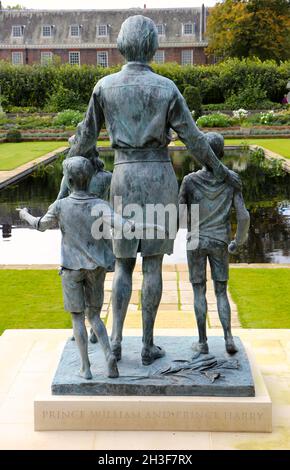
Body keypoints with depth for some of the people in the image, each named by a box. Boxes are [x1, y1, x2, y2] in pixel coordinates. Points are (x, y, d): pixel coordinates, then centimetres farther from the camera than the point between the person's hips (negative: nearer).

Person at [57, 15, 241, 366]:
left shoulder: (105, 86, -1)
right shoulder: (167, 88, -4)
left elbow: (87, 134, 7)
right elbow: (193, 139, -2)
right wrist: (221, 171, 11)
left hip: (125, 177, 1)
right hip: (160, 176, -1)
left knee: (124, 263, 13)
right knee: (153, 263, 6)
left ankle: (116, 339, 2)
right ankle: (147, 345, 10)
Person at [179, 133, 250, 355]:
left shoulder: (190, 181, -11)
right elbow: (244, 216, -11)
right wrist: (238, 242, 5)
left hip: (196, 243, -1)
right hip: (220, 244, 1)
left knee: (199, 291, 8)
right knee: (221, 291, 11)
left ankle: (203, 341, 9)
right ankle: (228, 337, -2)